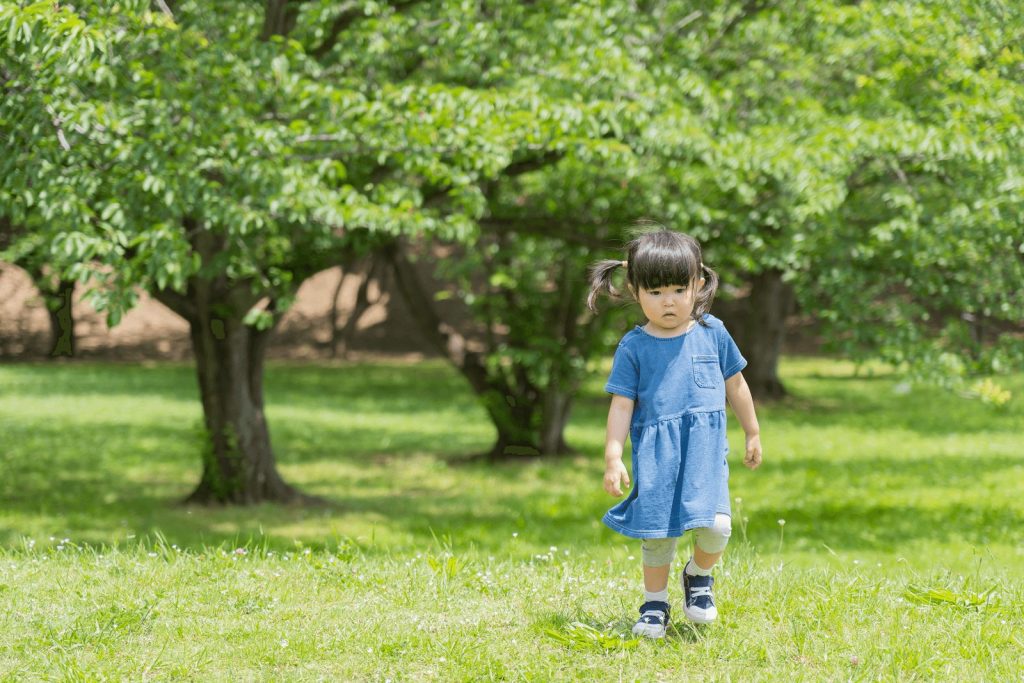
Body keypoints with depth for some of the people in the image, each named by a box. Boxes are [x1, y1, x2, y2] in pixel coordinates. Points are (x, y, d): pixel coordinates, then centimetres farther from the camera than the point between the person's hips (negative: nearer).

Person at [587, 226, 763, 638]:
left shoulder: (712, 333, 6)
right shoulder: (634, 347, 1)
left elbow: (735, 385, 18)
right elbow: (622, 403, 1)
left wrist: (752, 433, 24)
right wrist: (613, 457, -6)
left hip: (704, 448, 1)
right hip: (654, 452, 0)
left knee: (715, 525, -15)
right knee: (656, 532, -1)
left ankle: (698, 576, 17)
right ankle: (654, 605, 20)